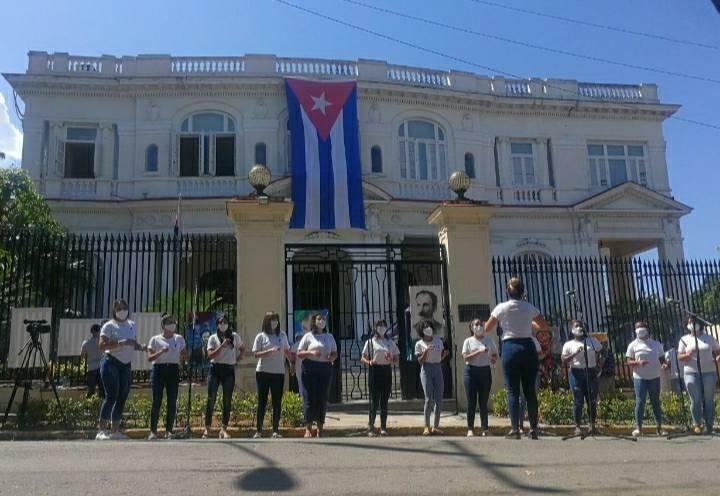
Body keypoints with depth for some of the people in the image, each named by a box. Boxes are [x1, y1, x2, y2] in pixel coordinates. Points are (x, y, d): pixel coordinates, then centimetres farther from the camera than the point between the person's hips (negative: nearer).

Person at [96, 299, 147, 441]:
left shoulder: (132, 325, 14)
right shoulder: (109, 326, -4)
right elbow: (102, 346, -16)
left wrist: (141, 347, -2)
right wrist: (120, 343, -25)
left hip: (126, 365, 6)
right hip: (111, 363, -6)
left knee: (122, 398, 6)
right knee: (111, 396, -14)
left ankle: (114, 431, 14)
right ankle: (102, 431, -13)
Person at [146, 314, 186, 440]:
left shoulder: (179, 339, 11)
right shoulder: (155, 339, 4)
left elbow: (183, 356, 17)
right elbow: (149, 357, -4)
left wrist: (183, 356, -4)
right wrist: (161, 352, -18)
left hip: (173, 369, 2)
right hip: (159, 369, -2)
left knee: (172, 402, 1)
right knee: (156, 401, -4)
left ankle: (169, 430, 8)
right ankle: (153, 431, 2)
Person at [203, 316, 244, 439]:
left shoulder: (235, 336, 8)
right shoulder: (213, 338, 2)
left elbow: (242, 348, 22)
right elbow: (210, 355, -9)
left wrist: (237, 359, 8)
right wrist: (222, 346, -18)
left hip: (229, 370, 2)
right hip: (215, 369, -1)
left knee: (227, 401, -1)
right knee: (211, 399, -2)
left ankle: (223, 429, 2)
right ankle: (207, 428, 6)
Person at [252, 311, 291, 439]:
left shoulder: (282, 335, 9)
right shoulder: (261, 336, 0)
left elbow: (287, 351, 19)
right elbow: (256, 354, -7)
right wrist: (270, 351, -18)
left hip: (279, 372, 3)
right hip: (263, 372, -3)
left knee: (277, 402, 4)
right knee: (262, 401, 1)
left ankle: (275, 430, 10)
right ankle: (258, 430, 7)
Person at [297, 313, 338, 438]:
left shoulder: (329, 337, 14)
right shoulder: (308, 336, 4)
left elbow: (335, 353, 18)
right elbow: (299, 353, 0)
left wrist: (332, 357, -5)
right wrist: (311, 353, -16)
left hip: (326, 368, 4)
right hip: (310, 368, -3)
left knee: (323, 398, 5)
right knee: (309, 398, -5)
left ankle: (320, 428, 14)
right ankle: (308, 429, 0)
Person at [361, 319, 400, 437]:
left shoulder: (390, 342, 12)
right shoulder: (370, 342, 3)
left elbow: (397, 358, 14)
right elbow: (363, 358, 2)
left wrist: (391, 360, -8)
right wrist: (369, 362, -19)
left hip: (387, 371, 3)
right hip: (375, 371, -3)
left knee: (384, 400, 5)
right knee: (374, 400, -6)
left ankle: (383, 427, 11)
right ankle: (371, 427, 1)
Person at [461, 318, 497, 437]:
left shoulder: (489, 340, 8)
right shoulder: (468, 341, 2)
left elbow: (495, 355, 13)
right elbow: (465, 357, -8)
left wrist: (492, 358, -11)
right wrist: (479, 351, -19)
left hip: (485, 371, 1)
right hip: (471, 371, -1)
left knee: (483, 401, 4)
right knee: (471, 401, -1)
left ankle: (485, 428, 10)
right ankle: (470, 428, 3)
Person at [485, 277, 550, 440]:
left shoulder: (501, 308, -1)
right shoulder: (529, 308, 3)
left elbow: (487, 328, 8)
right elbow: (545, 326, 12)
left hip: (510, 348, -2)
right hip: (528, 348, 2)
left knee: (513, 391, 2)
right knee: (530, 390, 8)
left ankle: (515, 429, -2)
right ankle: (533, 429, 9)